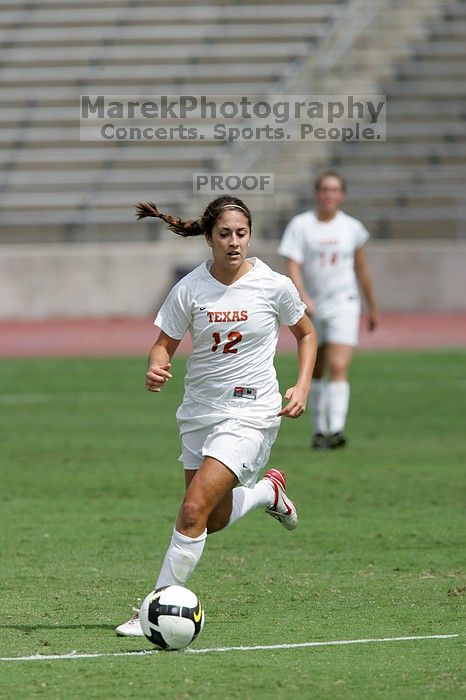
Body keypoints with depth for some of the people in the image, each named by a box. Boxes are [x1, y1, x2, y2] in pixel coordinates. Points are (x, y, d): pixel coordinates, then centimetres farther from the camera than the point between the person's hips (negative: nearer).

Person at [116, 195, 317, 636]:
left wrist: (302, 386, -4)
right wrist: (156, 369, -21)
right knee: (213, 519, 15)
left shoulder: (275, 286, -9)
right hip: (199, 412, 4)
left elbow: (306, 335, 9)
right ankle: (268, 490, 46)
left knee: (194, 510, -17)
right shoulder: (190, 289, -6)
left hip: (251, 413, -4)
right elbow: (164, 344, 2)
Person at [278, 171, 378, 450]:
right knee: (316, 372, 11)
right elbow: (292, 266, -12)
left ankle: (337, 430, -24)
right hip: (312, 307, 1)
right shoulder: (301, 225, -3)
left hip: (344, 304, -1)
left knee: (338, 367, -16)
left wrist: (373, 308, 20)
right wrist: (302, 297, -29)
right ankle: (319, 430, 24)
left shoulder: (352, 228, 3)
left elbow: (362, 270, 14)